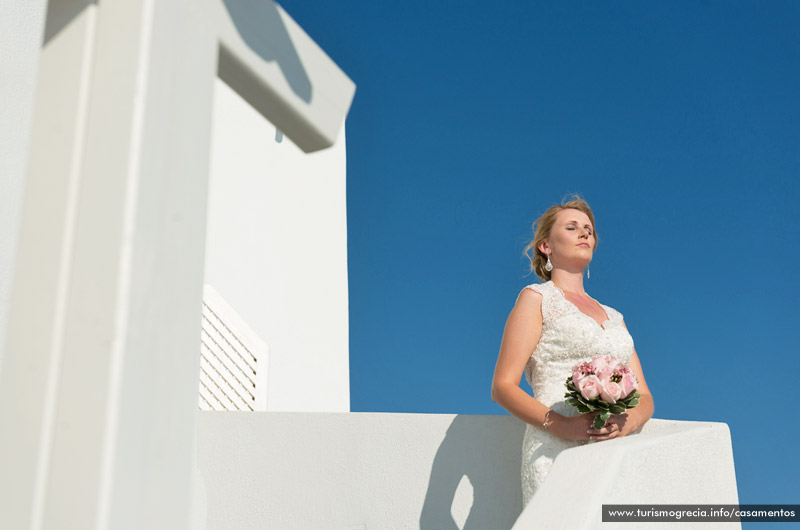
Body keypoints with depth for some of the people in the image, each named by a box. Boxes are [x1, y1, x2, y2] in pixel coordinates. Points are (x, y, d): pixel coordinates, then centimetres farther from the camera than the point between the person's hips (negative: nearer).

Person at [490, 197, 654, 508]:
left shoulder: (614, 317, 25)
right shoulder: (536, 298, 9)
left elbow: (644, 397, 18)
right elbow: (502, 387, 0)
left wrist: (629, 421, -6)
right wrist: (559, 425, -16)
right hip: (557, 453, -5)